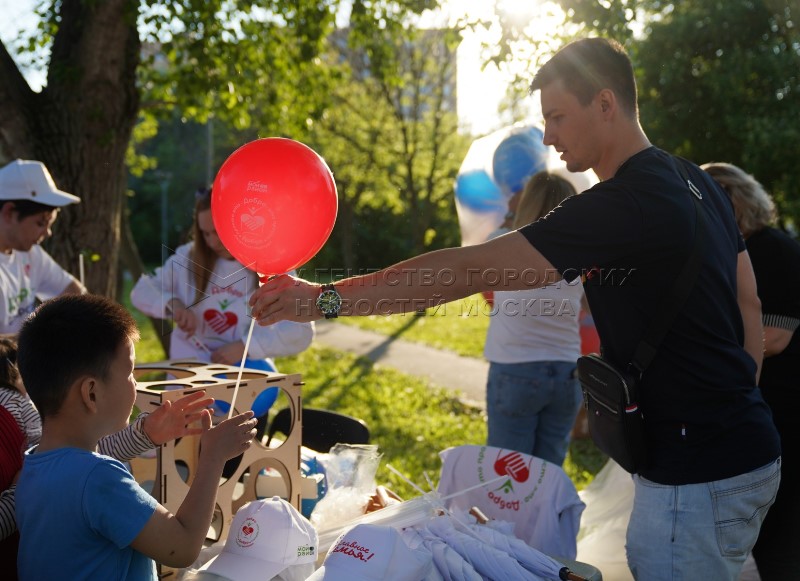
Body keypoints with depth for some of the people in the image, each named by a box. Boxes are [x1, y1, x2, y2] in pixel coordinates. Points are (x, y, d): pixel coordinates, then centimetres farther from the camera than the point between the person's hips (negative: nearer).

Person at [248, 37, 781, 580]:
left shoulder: (623, 206, -22)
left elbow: (468, 269, -24)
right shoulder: (697, 183, 9)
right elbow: (749, 302, 17)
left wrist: (327, 299, -21)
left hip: (700, 476, -9)